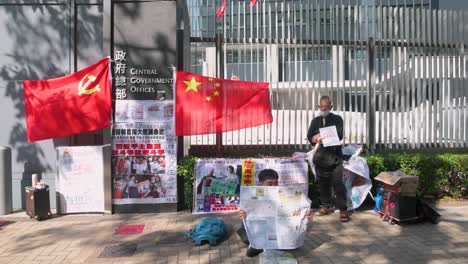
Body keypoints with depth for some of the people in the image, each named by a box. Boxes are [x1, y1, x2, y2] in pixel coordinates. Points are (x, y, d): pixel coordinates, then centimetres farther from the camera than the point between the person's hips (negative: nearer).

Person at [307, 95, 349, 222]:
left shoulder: (337, 119, 4)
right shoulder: (315, 121, 14)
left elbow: (339, 135, -9)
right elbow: (309, 136, 5)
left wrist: (322, 136, -19)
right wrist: (315, 139, -18)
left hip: (335, 156, -4)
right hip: (320, 156, 4)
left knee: (338, 183, -7)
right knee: (323, 183, 10)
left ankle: (343, 210, -3)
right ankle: (326, 206, 22)